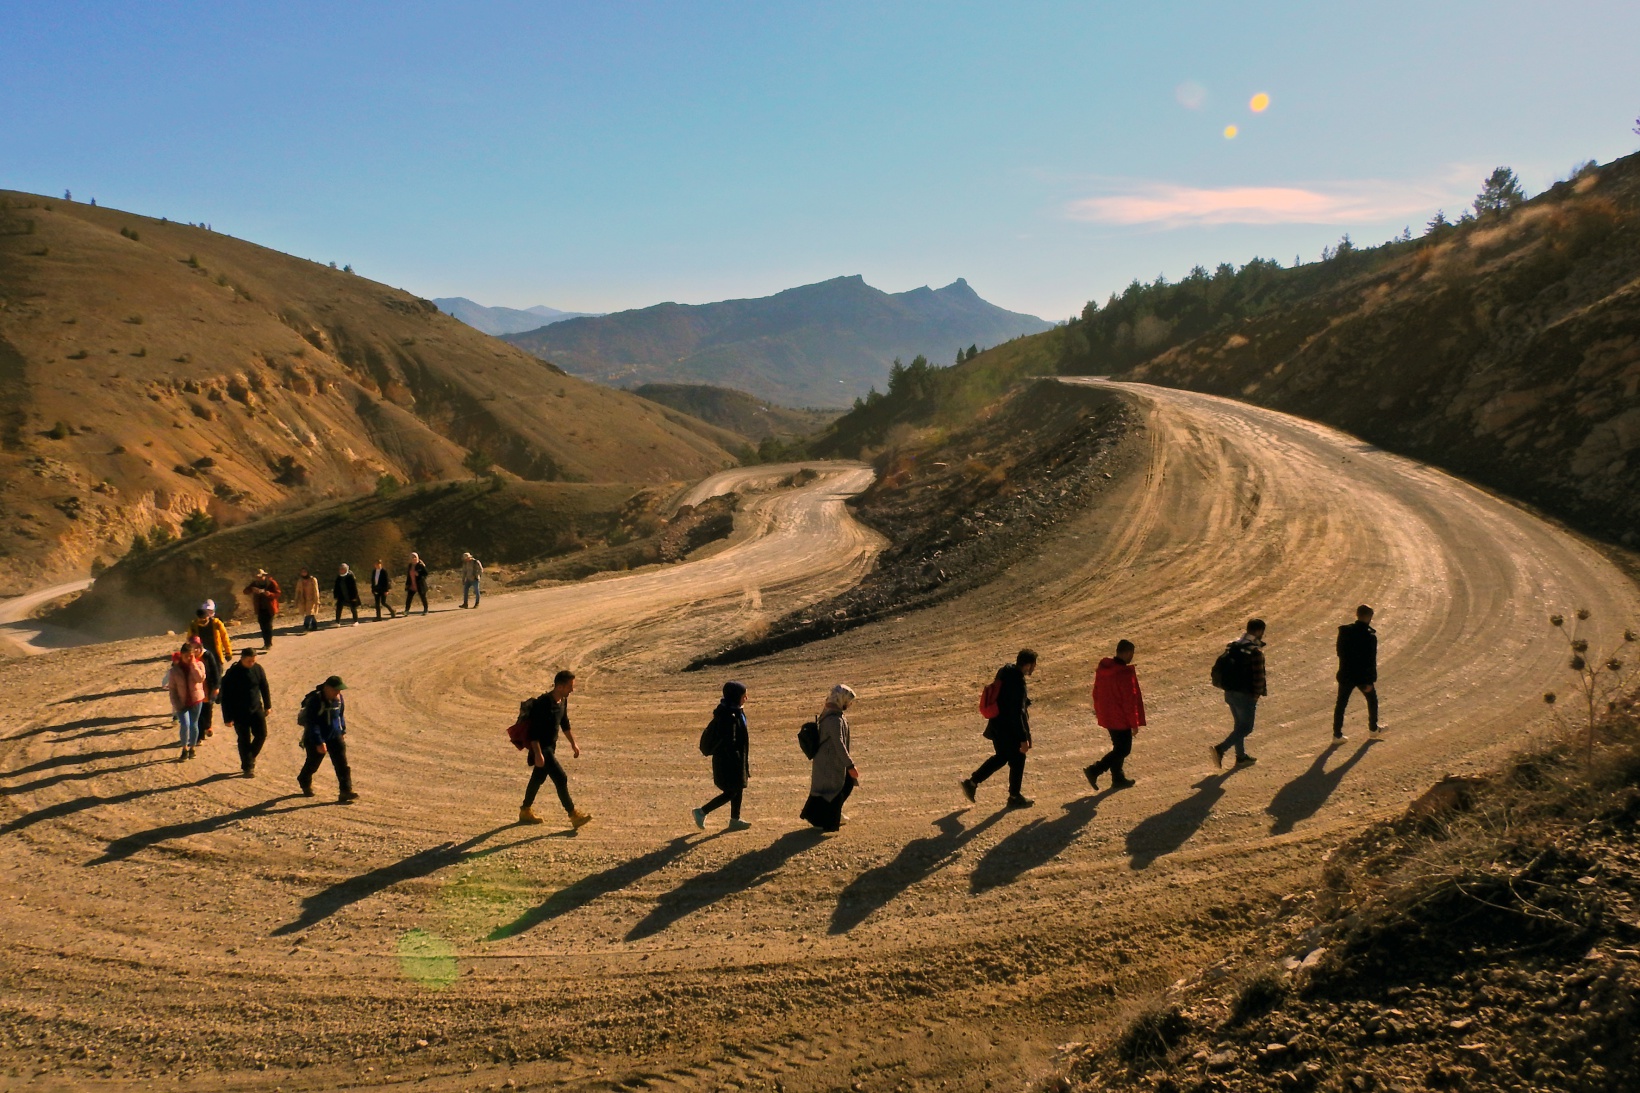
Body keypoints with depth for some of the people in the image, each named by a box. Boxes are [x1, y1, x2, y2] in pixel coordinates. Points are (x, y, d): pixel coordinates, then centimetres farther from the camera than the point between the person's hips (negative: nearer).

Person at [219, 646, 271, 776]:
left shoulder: (258, 669, -4)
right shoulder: (232, 674, -16)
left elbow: (264, 687, 10)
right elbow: (225, 697, -12)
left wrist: (267, 705, 14)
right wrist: (228, 718, -12)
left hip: (256, 709, 4)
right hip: (240, 714, -3)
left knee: (261, 735, 0)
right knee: (244, 740, 4)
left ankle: (250, 758, 25)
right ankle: (247, 767, 17)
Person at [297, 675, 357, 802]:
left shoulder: (338, 698, -2)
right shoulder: (314, 701, -22)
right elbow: (311, 724, -23)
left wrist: (343, 731, 19)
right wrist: (318, 742, -27)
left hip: (335, 736, 5)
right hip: (316, 739, -5)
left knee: (342, 764, -7)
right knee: (312, 764, 14)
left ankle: (345, 792, -8)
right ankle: (305, 783, 44)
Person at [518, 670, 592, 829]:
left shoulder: (563, 700, 2)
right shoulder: (542, 704, -25)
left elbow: (564, 723, 18)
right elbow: (533, 732, -25)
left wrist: (573, 743, 20)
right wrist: (538, 754, -28)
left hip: (551, 747, 9)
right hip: (542, 748, -9)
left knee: (538, 779, 20)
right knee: (560, 778, -11)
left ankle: (525, 811, 36)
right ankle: (574, 816, -6)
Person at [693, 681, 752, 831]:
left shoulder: (735, 712, 7)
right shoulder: (729, 716, -24)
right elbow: (729, 742, -26)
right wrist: (738, 762, -24)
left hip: (730, 759, 10)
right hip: (728, 760, -10)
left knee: (738, 789, 16)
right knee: (732, 792, -1)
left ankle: (735, 820, 25)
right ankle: (701, 812, 7)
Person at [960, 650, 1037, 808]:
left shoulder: (1004, 671, 0)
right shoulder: (1017, 683, -27)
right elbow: (1017, 714, -26)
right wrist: (1023, 739, -21)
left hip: (997, 726, 9)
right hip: (1010, 730, -9)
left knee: (1001, 757, 24)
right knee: (1017, 761, 11)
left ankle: (972, 782, 23)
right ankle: (1014, 797, 26)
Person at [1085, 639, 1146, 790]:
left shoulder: (1102, 668, 1)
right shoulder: (1125, 674, -23)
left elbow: (1096, 692, 12)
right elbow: (1130, 701, -19)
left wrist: (1098, 710, 25)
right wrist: (1134, 723, -11)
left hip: (1106, 715, 8)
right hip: (1121, 718, -8)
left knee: (1119, 747, 20)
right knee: (1123, 749, 4)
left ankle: (1118, 778, 27)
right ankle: (1094, 771, -5)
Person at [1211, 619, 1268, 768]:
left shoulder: (1232, 646, 5)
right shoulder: (1255, 651, -19)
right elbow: (1258, 676, -18)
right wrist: (1259, 693, -3)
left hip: (1230, 692, 8)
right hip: (1245, 695, -8)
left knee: (1239, 724, 21)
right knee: (1246, 728, 4)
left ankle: (1241, 756, 31)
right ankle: (1220, 749, -10)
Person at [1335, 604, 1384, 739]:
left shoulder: (1344, 631, -5)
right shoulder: (1370, 636, -18)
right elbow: (1371, 661, -16)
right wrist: (1370, 681, -11)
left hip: (1346, 674, 3)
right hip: (1363, 675, -3)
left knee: (1341, 703, 8)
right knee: (1372, 699, 22)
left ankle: (1337, 733, 7)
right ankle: (1373, 727, 37)